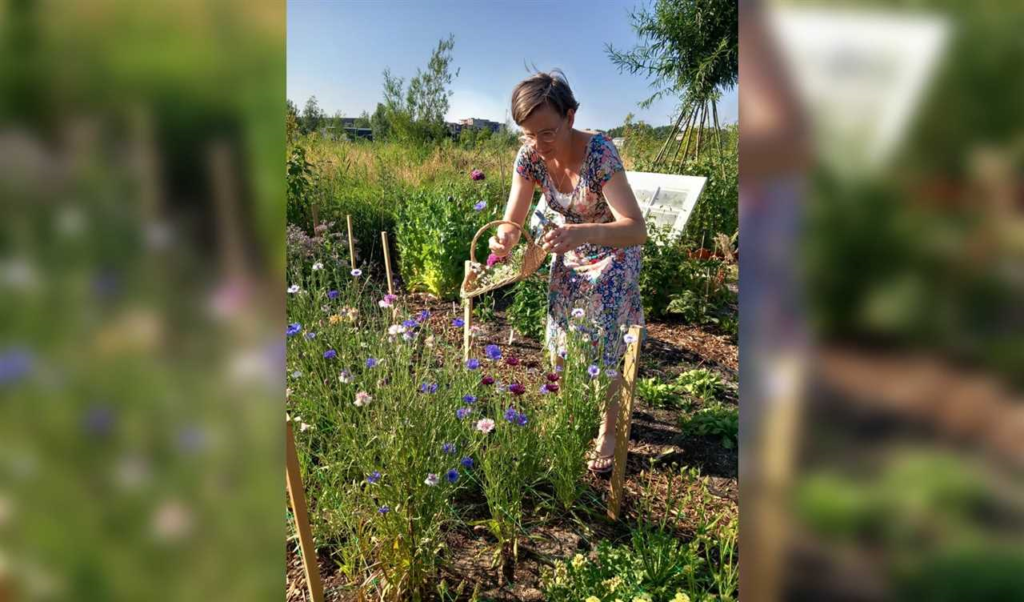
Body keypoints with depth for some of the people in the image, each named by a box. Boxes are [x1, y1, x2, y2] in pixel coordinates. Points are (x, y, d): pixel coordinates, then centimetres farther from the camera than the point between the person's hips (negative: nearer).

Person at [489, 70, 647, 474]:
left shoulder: (599, 151, -34)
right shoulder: (529, 156, -20)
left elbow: (637, 229, -43)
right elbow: (513, 222, -17)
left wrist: (583, 232, -61)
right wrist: (504, 239, -41)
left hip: (615, 250, -4)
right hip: (570, 252, 5)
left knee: (605, 346, 0)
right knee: (559, 339, 11)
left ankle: (608, 431, 23)